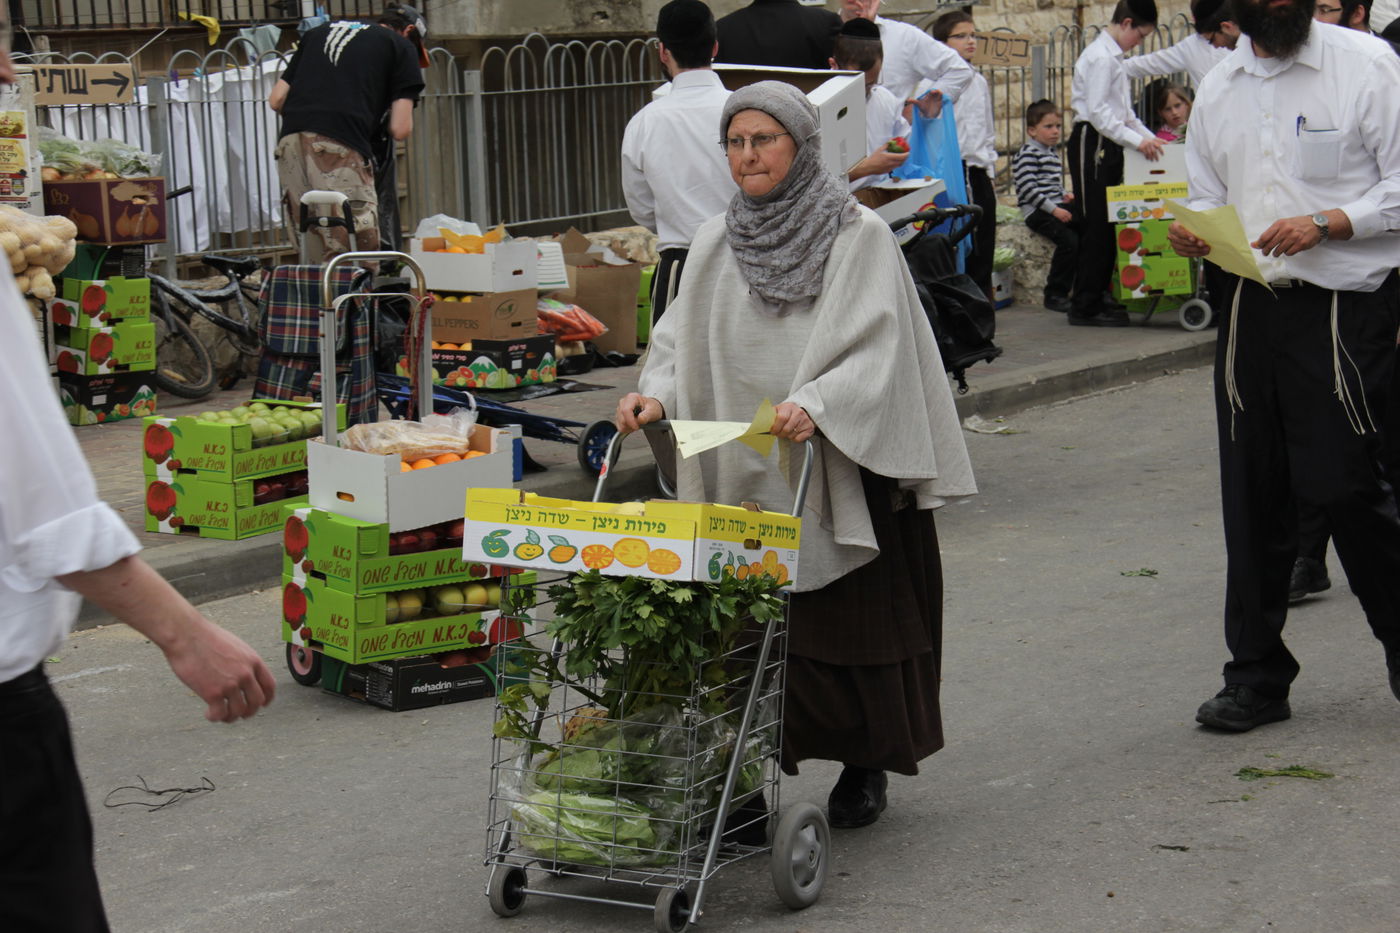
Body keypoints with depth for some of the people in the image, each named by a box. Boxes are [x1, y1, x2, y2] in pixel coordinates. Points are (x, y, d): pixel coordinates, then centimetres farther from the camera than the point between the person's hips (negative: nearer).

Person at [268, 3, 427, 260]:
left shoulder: (318, 33, 30)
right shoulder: (402, 46, 15)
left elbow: (276, 99, 23)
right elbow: (400, 129, 6)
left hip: (290, 142, 6)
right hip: (342, 148, -6)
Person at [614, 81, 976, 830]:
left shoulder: (859, 237, -4)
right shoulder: (715, 243, 10)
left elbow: (876, 348, -13)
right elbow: (683, 340, 7)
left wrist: (815, 404, -30)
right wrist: (656, 394, -14)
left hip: (841, 469, -3)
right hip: (741, 474, 3)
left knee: (849, 621, 4)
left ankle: (864, 768, 22)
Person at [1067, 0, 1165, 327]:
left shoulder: (1114, 56, 19)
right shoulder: (1101, 57, -13)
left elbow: (1123, 111, 25)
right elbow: (1097, 112, -21)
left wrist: (1150, 137, 15)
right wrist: (1136, 140, -24)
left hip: (1108, 145, 10)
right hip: (1091, 143, -10)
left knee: (1108, 226, 11)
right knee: (1096, 227, -8)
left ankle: (1099, 296, 16)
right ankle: (1085, 307, -6)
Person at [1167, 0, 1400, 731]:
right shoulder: (1218, 88, 14)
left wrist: (1325, 223, -19)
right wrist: (1193, 232, -2)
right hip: (1250, 305, 5)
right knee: (1252, 496, 6)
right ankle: (1256, 675, 17)